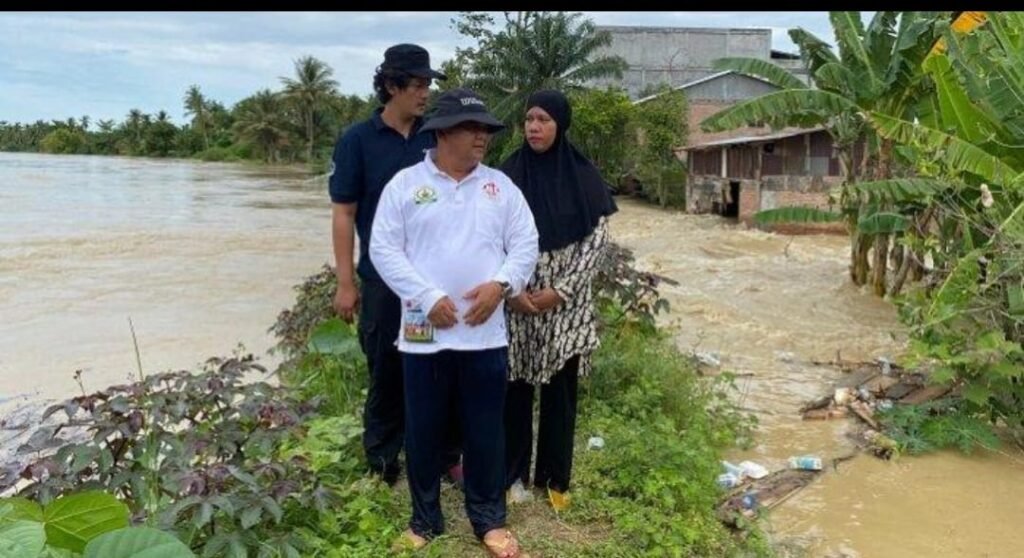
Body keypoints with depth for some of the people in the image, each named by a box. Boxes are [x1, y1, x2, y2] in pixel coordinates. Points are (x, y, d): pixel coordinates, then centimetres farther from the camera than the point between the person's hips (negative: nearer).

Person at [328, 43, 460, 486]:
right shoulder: (358, 141, -4)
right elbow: (344, 214, -4)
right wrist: (346, 283, -7)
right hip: (385, 279, -2)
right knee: (387, 374, 9)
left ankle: (448, 457, 25)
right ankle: (381, 464, 25)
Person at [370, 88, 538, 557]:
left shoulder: (500, 185, 8)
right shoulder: (405, 184, 0)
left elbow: (525, 245, 6)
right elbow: (384, 249, -5)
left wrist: (501, 284, -12)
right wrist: (429, 298, -14)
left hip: (486, 333, 2)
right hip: (423, 332, -1)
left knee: (485, 430, 10)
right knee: (422, 430, 10)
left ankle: (489, 519, 27)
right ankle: (425, 519, 29)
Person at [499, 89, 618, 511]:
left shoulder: (583, 177, -3)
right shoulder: (508, 174, 0)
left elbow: (597, 240, -4)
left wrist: (560, 290, -12)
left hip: (566, 303, 0)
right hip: (516, 302, 1)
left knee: (560, 391, 8)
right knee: (516, 388, 8)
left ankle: (555, 477, 24)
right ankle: (514, 473, 24)